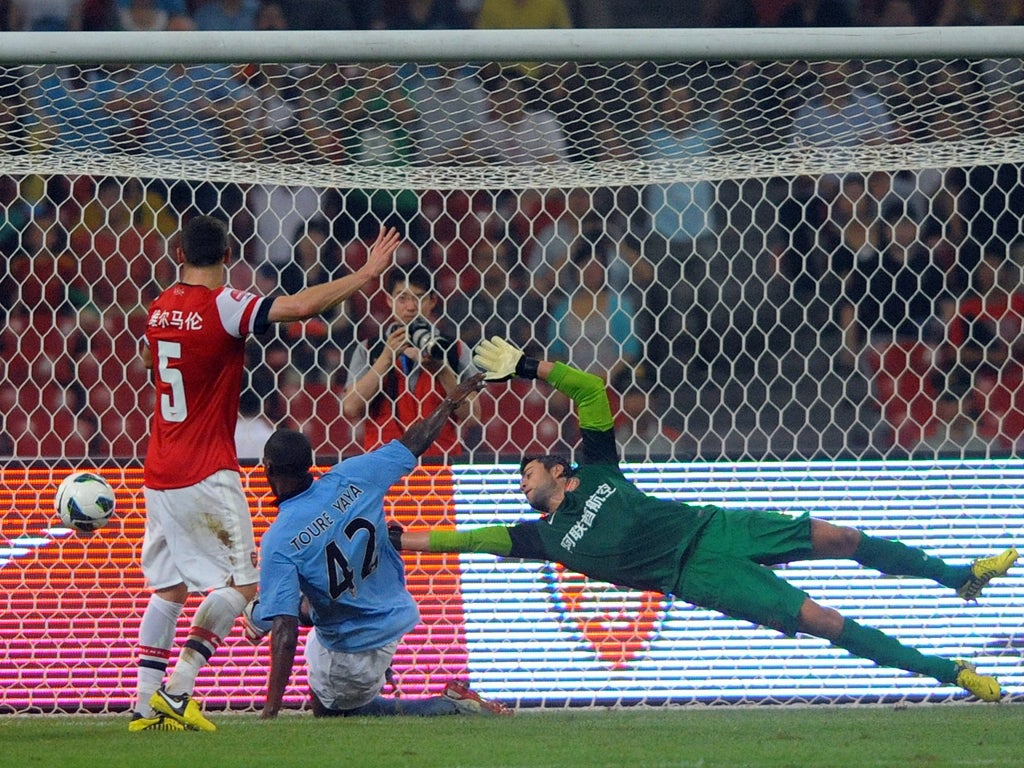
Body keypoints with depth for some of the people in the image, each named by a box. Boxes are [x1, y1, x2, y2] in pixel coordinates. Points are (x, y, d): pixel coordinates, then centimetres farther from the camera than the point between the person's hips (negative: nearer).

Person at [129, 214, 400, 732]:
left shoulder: (161, 307, 8)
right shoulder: (222, 306, -14)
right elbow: (300, 306, -27)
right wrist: (367, 274, -19)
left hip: (158, 474, 7)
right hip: (206, 474, -7)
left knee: (168, 587, 15)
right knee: (240, 583, -1)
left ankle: (146, 704, 10)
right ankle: (177, 690, -11)